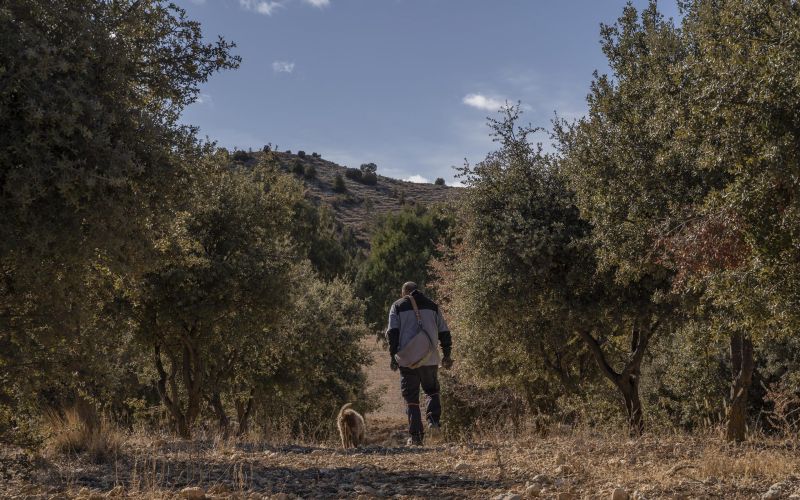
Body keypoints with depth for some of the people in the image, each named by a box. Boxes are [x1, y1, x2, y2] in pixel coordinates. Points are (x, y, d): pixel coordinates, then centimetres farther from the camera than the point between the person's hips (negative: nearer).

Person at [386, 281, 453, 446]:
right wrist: (446, 355, 15)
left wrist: (393, 356, -3)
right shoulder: (431, 305, 13)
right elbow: (444, 332, 11)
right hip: (430, 358, 2)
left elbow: (392, 332, -4)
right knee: (432, 390, 20)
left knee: (411, 398, 4)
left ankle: (416, 435, 0)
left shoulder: (398, 306, 7)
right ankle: (433, 419, -4)